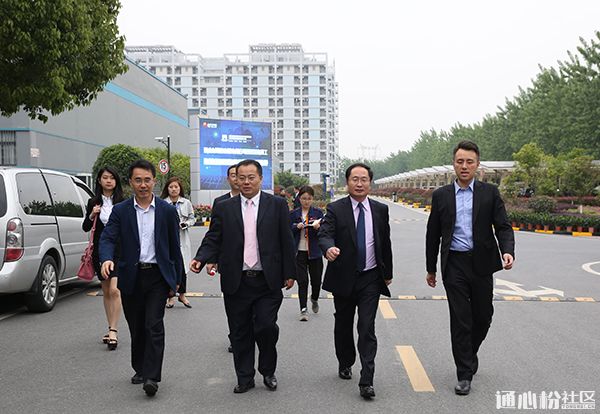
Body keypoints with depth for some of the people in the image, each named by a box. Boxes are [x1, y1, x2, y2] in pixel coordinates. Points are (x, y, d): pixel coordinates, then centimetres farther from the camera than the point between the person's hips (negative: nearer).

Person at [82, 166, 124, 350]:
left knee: (115, 290, -14)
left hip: (119, 250, -3)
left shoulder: (123, 202, 0)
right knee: (106, 292, 12)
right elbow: (85, 228, 7)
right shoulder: (93, 202, 5)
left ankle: (113, 331, -11)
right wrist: (92, 216, -11)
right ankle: (111, 329, 22)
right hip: (100, 250, 3)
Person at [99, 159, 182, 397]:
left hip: (157, 276, -2)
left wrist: (176, 280, 6)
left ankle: (151, 376, -8)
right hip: (131, 277, 2)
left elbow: (174, 246, 5)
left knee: (154, 326, -10)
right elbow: (108, 238, -7)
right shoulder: (120, 211, 2)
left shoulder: (167, 211, 2)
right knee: (136, 328, 13)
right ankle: (140, 368, 30)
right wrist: (107, 259, -29)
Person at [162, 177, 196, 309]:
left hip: (182, 239, 1)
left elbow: (192, 218, 11)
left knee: (182, 267, 3)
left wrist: (185, 224, -8)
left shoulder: (186, 203, 5)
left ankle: (182, 294, 20)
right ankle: (171, 296, 16)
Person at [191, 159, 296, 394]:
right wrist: (201, 259, -15)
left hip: (267, 281, -1)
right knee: (240, 333, 8)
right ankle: (244, 377, 24)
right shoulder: (224, 208, 6)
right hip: (235, 282, 2)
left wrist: (289, 273, 1)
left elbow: (286, 241, 3)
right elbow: (213, 240, 4)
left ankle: (268, 372, 19)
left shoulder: (277, 205, 3)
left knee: (266, 327, -7)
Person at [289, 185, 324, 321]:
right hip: (299, 252, 0)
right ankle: (303, 309, 3)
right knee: (302, 281, -4)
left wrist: (318, 228, -22)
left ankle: (314, 299, 38)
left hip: (315, 252, 0)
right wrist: (297, 227, -16)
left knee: (316, 279, 7)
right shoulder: (293, 214, 4)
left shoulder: (318, 213, 2)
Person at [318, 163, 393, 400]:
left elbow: (385, 242, 11)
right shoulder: (336, 209, -5)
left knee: (367, 329, -6)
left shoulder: (381, 210, 4)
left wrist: (388, 273, 15)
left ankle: (366, 381, -5)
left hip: (370, 278, 0)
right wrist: (329, 248, -41)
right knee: (343, 326, 15)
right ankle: (345, 364, 37)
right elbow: (324, 235, -18)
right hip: (343, 278, 0)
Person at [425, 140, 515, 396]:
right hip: (454, 264, -1)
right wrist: (431, 268, 12)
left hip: (481, 263, 1)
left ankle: (469, 353, 39)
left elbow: (502, 227, -1)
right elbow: (433, 234, 10)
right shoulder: (441, 196, 5)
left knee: (483, 317, 11)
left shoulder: (490, 193, 4)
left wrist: (507, 251, -20)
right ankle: (465, 374, 8)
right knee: (460, 320, -1)